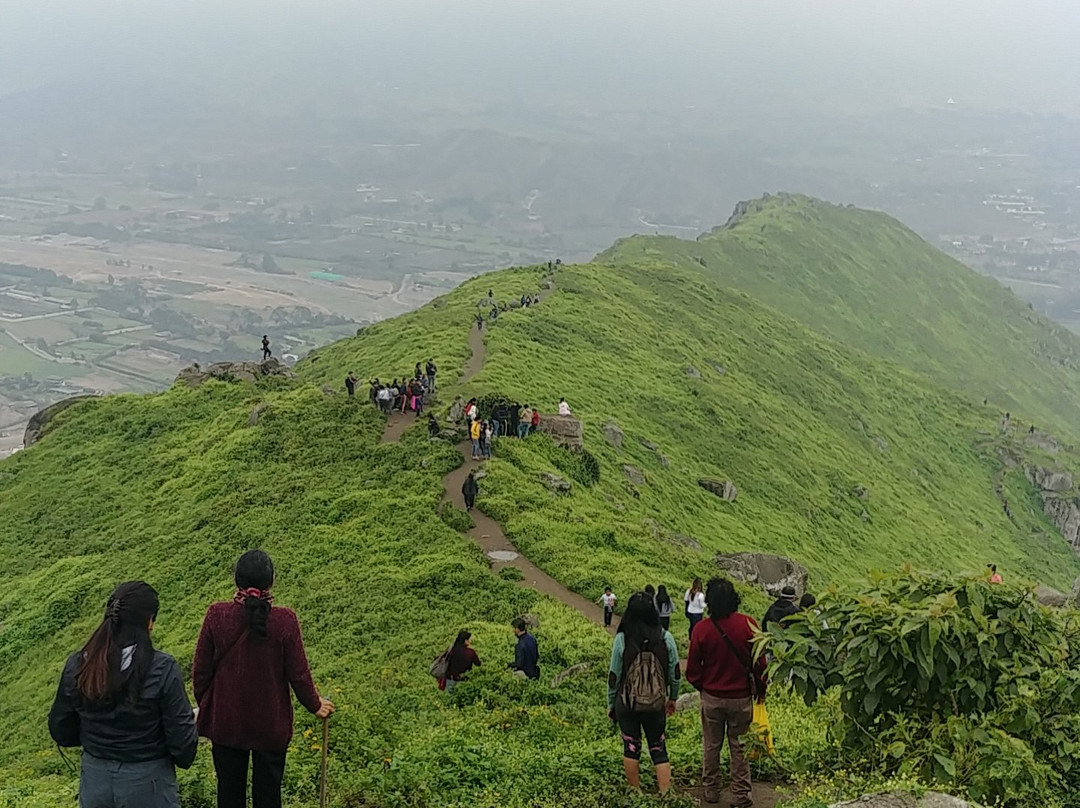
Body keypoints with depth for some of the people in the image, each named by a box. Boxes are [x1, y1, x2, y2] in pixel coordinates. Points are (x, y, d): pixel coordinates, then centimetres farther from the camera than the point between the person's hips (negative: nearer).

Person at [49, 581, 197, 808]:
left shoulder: (77, 666, -9)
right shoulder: (162, 670, -21)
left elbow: (60, 730, 3)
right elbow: (181, 738, -15)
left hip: (95, 780, 4)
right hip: (147, 783, -3)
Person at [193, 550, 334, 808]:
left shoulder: (216, 616, -16)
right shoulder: (285, 621, -19)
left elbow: (201, 671, -6)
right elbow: (298, 673, -10)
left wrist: (203, 705, 13)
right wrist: (314, 705, 9)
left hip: (225, 721, 1)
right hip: (271, 724, -1)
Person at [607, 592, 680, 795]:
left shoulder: (621, 639, -12)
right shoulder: (665, 638, -8)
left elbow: (614, 675, -5)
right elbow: (675, 672, 0)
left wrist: (611, 704, 8)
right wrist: (672, 698, 16)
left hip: (626, 704, -1)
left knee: (631, 748, 12)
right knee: (659, 750, 10)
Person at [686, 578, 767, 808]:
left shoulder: (701, 629, -12)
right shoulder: (748, 625, -14)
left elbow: (693, 670, -4)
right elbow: (759, 662, -6)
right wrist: (760, 690, 11)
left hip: (711, 697, 0)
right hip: (741, 697, 0)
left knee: (711, 746, 16)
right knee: (739, 747, 10)